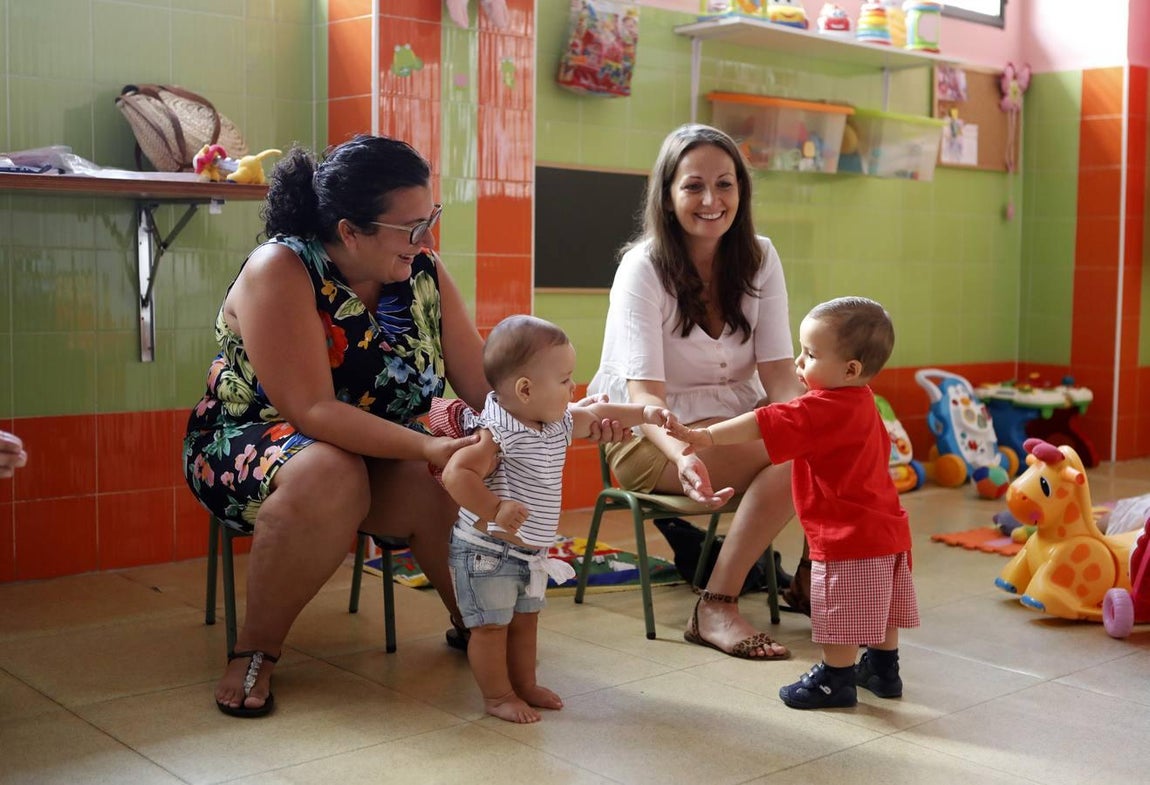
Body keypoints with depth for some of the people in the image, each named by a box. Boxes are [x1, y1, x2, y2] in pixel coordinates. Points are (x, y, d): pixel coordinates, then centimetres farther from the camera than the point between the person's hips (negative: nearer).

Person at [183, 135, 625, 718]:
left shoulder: (423, 273, -5)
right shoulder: (281, 271, -22)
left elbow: (483, 385, -7)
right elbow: (312, 411, -30)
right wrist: (429, 448, -39)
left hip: (376, 455, 5)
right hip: (252, 445, -5)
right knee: (328, 474, -37)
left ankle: (472, 623, 6)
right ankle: (253, 650, -18)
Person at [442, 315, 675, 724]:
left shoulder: (560, 423, 2)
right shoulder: (498, 433, -26)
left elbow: (596, 414, 18)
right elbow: (456, 472, -33)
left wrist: (644, 412, 7)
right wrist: (495, 510, -42)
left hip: (530, 552, 9)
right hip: (487, 551, -9)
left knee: (525, 618, 19)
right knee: (492, 624, 2)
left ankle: (525, 684, 34)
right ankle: (498, 695, 16)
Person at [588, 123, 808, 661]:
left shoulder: (759, 259, 0)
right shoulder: (644, 268, -14)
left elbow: (779, 374, -5)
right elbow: (645, 392, -24)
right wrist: (683, 456, -44)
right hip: (652, 435, -5)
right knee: (792, 456, -29)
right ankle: (715, 608, -19)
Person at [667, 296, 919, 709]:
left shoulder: (823, 410, -24)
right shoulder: (861, 403, 7)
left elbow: (761, 424, -29)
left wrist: (703, 436, -31)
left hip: (846, 538, -10)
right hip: (885, 533, 10)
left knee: (839, 617, 5)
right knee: (876, 610, 23)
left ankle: (836, 679, 17)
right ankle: (884, 670, 36)